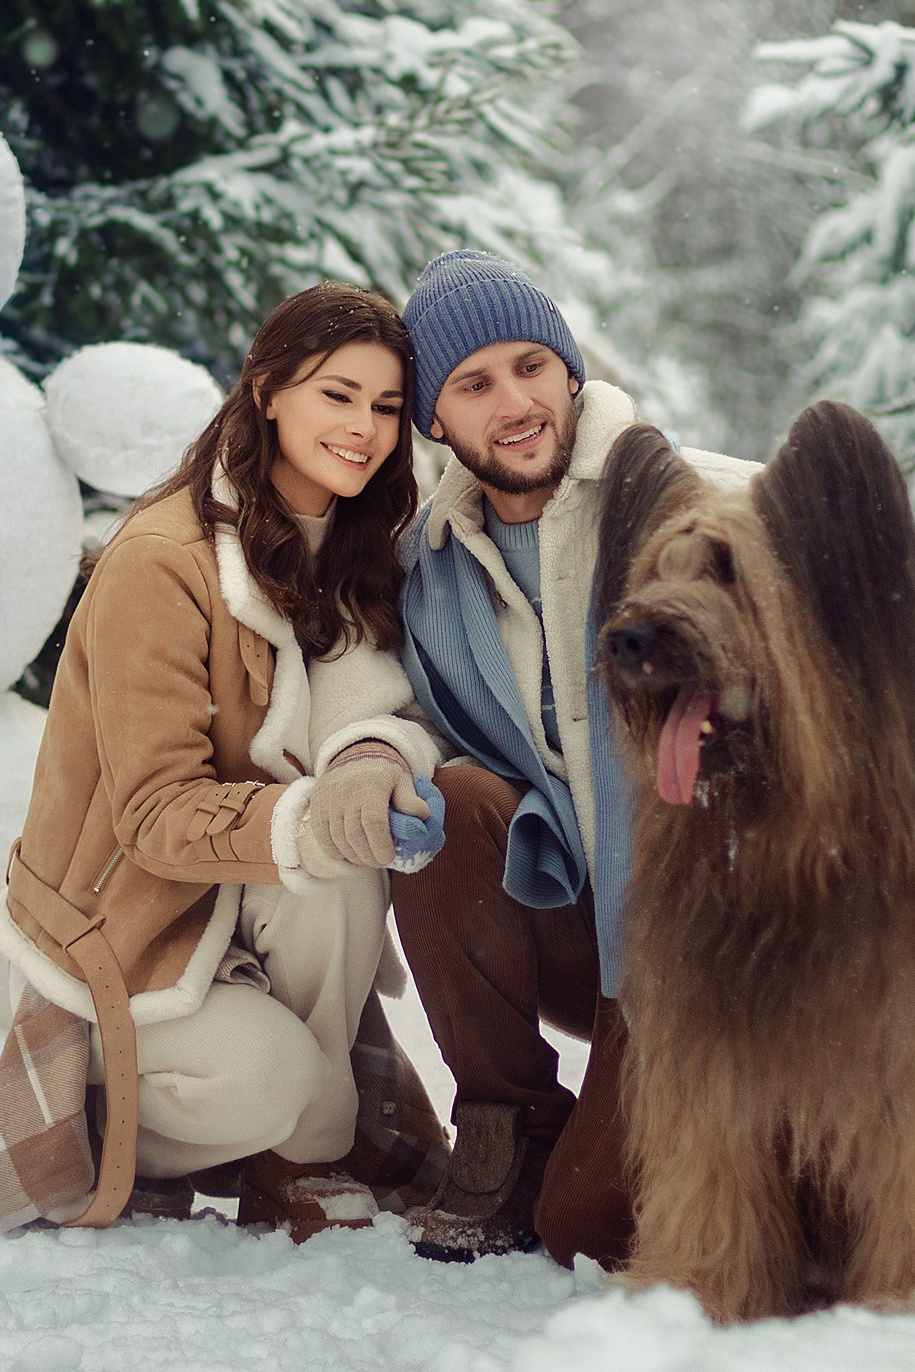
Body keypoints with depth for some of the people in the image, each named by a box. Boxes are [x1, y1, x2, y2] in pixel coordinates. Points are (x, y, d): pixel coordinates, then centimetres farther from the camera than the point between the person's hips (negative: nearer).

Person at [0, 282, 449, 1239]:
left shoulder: (350, 551, 3)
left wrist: (373, 756, -31)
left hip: (253, 910, 7)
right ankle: (84, 1135, 4)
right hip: (125, 917, -6)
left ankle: (310, 1160, -11)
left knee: (351, 833, -27)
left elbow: (366, 712, -5)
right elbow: (157, 812, -23)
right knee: (267, 1075, -31)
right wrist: (311, 820, -43)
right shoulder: (163, 560, -21)